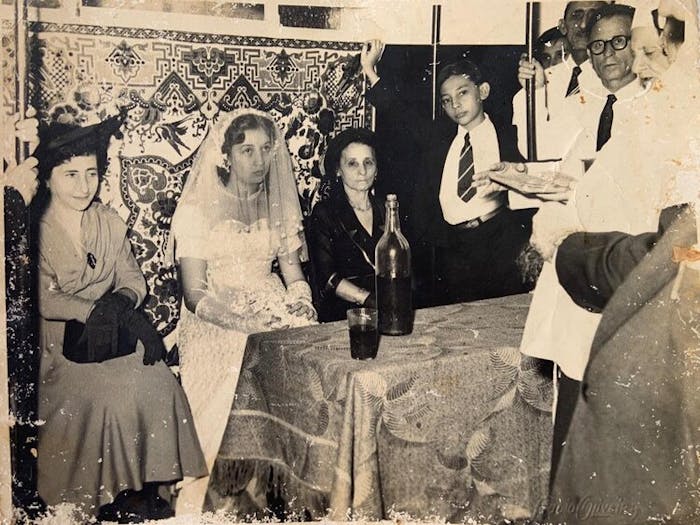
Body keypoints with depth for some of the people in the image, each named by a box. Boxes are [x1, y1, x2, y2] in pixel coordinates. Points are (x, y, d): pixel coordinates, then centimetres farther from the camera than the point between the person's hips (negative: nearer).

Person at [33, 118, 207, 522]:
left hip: (111, 338, 5)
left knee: (159, 382, -21)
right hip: (58, 345, -4)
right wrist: (97, 310, -23)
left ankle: (147, 489, -8)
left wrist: (123, 300, -14)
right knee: (115, 393, -26)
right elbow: (44, 299, -14)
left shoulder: (110, 223, 9)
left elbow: (133, 279, 9)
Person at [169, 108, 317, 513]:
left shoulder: (279, 206, 14)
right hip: (217, 325, -4)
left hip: (272, 315, 4)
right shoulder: (198, 209, -2)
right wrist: (249, 324, -22)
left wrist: (301, 307, -10)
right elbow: (196, 295, -9)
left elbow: (295, 278, 13)